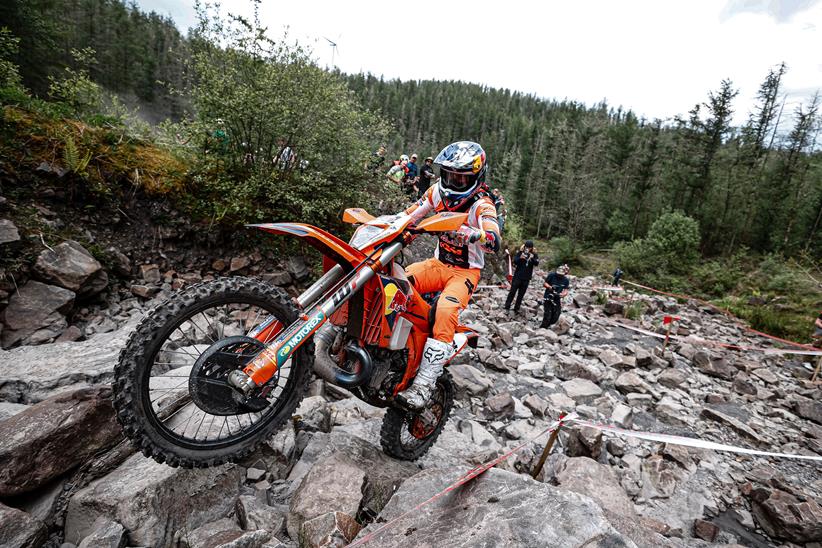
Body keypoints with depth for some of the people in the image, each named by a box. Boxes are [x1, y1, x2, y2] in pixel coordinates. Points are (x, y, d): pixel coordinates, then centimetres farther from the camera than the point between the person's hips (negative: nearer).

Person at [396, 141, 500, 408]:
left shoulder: (482, 204, -15)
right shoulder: (437, 191, 3)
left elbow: (494, 240, -33)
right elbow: (410, 215, 6)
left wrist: (470, 232, -52)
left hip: (465, 271, -5)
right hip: (438, 263, 6)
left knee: (446, 311, -32)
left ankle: (424, 384, -30)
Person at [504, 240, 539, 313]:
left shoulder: (534, 255, 2)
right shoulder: (520, 252, -3)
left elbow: (537, 263, -14)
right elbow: (515, 261, -12)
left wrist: (532, 258, -33)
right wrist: (520, 258, -31)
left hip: (526, 278, 2)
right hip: (517, 276, -2)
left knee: (521, 294, 9)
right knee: (512, 291, 1)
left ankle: (516, 308, 17)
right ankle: (507, 306, 9)